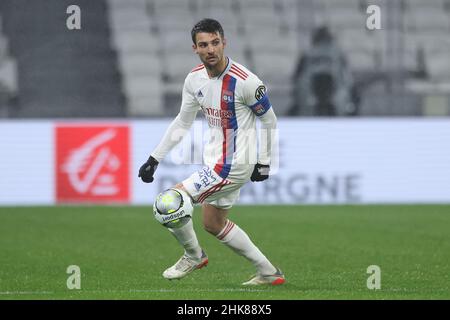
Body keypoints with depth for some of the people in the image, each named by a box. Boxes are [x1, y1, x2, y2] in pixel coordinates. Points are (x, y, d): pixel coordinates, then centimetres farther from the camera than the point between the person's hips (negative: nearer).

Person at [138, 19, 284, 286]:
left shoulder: (244, 81, -21)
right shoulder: (195, 79, -1)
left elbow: (269, 121, -7)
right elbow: (182, 122, 11)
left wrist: (264, 163, -2)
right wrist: (154, 159, 9)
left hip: (233, 164, -8)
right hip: (215, 160, 8)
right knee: (213, 223, 20)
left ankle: (194, 255, 14)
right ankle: (268, 273, 29)